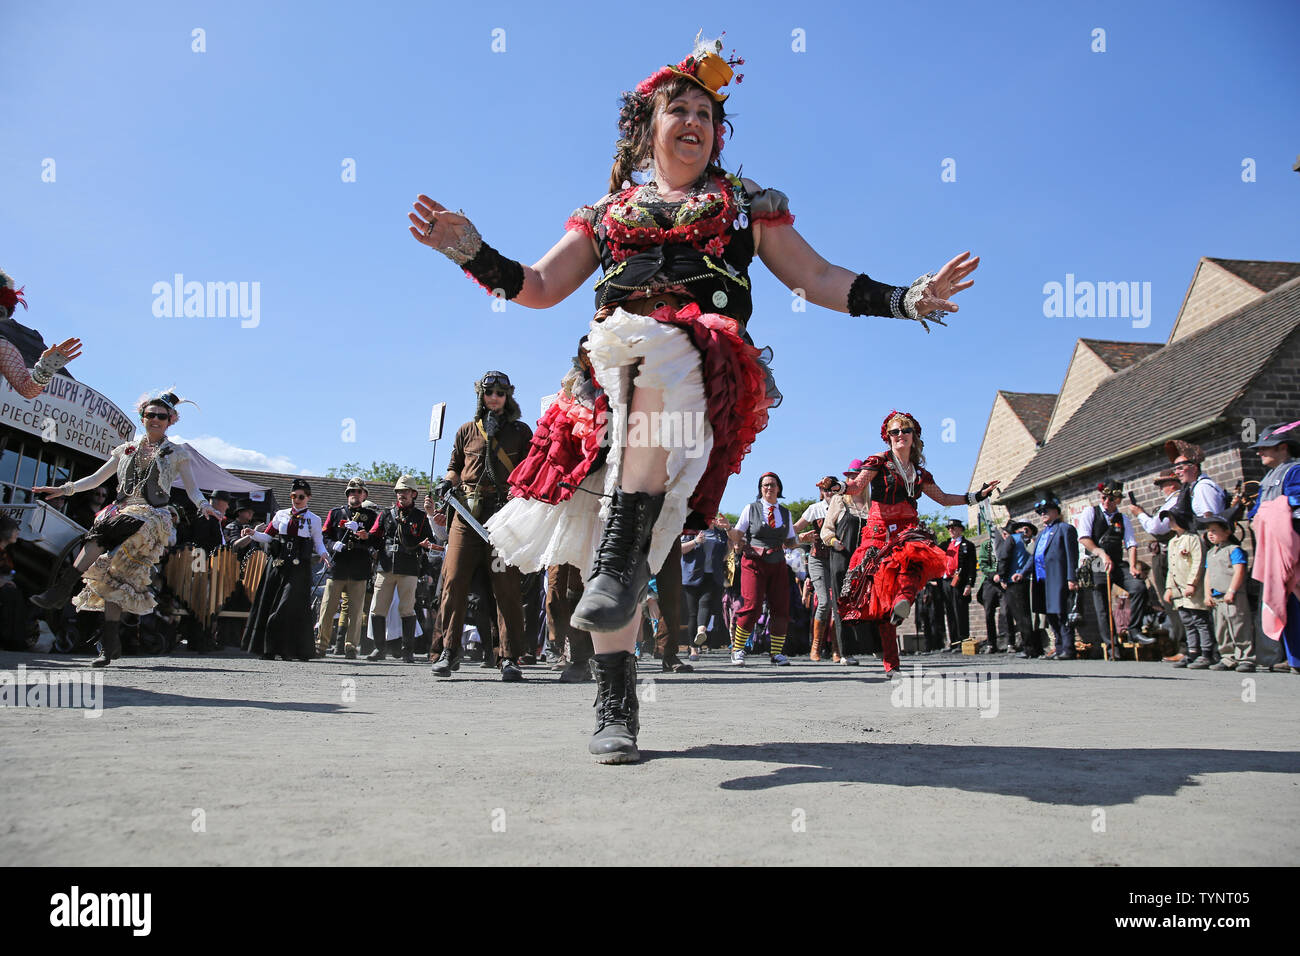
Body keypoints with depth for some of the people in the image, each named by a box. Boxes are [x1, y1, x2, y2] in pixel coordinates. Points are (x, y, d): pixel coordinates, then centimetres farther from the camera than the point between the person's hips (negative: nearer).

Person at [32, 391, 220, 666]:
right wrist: (64, 489, 10)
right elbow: (96, 479, 22)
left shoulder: (177, 454, 12)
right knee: (114, 574, -10)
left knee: (105, 531, -33)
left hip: (153, 517, -4)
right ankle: (109, 644, -8)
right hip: (121, 513, 4)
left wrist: (204, 506, -14)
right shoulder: (127, 449, 21)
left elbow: (192, 489, 6)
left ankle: (63, 588, -32)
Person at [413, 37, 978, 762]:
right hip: (612, 373, 2)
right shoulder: (607, 211, 28)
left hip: (707, 367, -2)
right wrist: (470, 249, 8)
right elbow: (540, 287, 25)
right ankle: (616, 704, -6)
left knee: (661, 353, -39)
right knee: (603, 512, -14)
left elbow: (818, 278, 20)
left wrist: (907, 299, 7)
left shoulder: (746, 203, 26)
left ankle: (621, 557, -43)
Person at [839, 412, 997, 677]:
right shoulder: (879, 462, 5)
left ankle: (904, 598, -50)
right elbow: (857, 486, -11)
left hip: (909, 530, 4)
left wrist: (976, 496, 28)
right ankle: (891, 665, -10)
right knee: (882, 593, -11)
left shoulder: (919, 473, 20)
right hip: (881, 531, -4)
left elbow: (943, 498, 31)